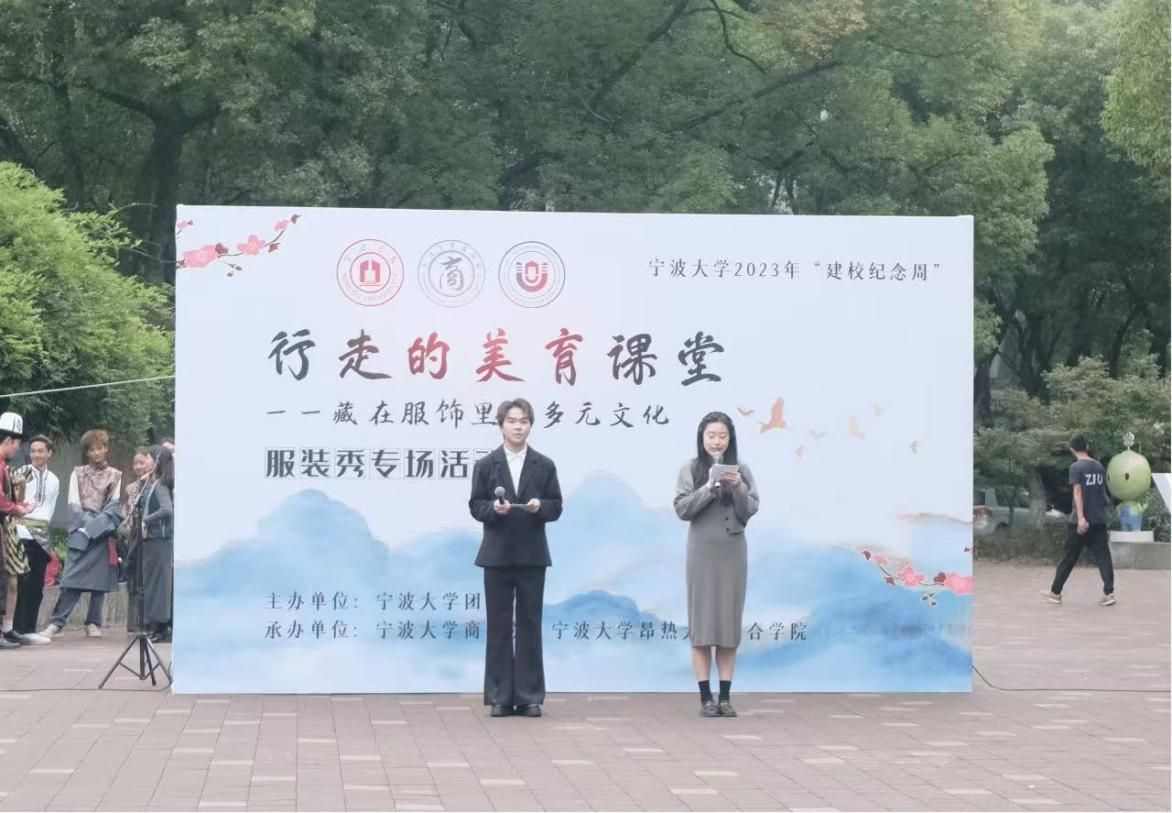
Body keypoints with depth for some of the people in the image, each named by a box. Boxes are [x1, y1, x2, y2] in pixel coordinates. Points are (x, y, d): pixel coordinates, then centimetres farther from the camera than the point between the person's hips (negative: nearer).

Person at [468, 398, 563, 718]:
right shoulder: (485, 465, 4)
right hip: (498, 555, 0)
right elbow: (475, 506, 1)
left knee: (529, 625, 2)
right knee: (499, 626, 2)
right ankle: (500, 697, 6)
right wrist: (494, 508, -19)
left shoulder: (544, 466, 5)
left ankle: (529, 696, 6)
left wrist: (540, 506, -17)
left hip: (532, 556, 0)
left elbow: (556, 507, 4)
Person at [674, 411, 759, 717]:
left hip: (732, 552, 2)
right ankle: (706, 697, 0)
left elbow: (750, 510, 0)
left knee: (729, 619, 4)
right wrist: (708, 488, -19)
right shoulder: (690, 469, 1)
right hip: (702, 553, -2)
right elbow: (681, 509, -7)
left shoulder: (741, 470, 6)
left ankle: (725, 696, 8)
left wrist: (738, 488, -17)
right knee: (702, 620, -2)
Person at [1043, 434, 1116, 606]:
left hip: (1081, 521, -4)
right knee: (1103, 556, 2)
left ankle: (1055, 592, 14)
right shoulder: (1099, 467, 9)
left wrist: (1080, 517, -23)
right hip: (1099, 520, 5)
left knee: (1069, 557, 5)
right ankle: (1109, 593, -9)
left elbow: (1078, 492, -16)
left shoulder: (1076, 467, -8)